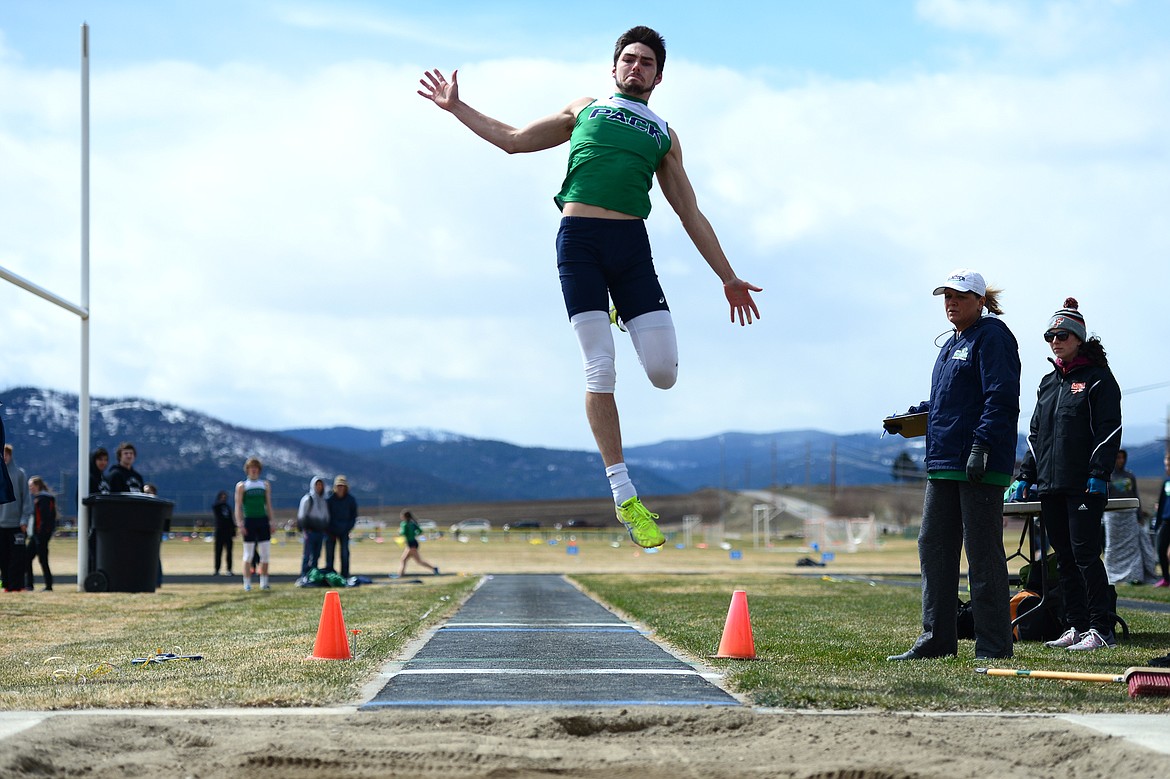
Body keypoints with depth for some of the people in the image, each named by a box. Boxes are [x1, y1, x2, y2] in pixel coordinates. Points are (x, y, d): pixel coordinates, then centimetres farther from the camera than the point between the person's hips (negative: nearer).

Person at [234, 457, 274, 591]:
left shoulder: (265, 485, 13)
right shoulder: (241, 486, 3)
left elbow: (269, 505, 15)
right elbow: (238, 506, -2)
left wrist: (271, 522, 7)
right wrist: (240, 524, -11)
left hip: (263, 520, 3)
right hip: (249, 521, -3)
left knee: (265, 554, 1)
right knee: (248, 554, -2)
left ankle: (264, 582, 8)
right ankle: (247, 584, 3)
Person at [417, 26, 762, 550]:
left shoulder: (664, 136, 23)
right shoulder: (584, 110, 23)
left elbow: (691, 215, 23)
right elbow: (514, 139, 29)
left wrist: (728, 277, 19)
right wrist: (456, 108, 26)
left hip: (632, 245, 2)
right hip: (578, 239, -1)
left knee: (663, 372, -10)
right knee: (600, 373, -9)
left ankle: (626, 313, 24)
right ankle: (624, 496, -5)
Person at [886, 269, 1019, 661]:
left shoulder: (992, 337, -8)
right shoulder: (951, 345, 21)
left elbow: (1000, 398, -17)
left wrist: (982, 445, -25)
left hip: (980, 466, -10)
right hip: (943, 463, 10)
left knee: (982, 553, -5)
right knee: (933, 545, 10)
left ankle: (994, 645, 0)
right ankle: (936, 639, 16)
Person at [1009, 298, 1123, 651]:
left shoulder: (1098, 378, -2)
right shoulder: (1048, 383, 18)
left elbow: (1110, 429, -9)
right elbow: (1035, 433, 22)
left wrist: (1098, 474, -17)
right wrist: (1025, 476, 15)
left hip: (1083, 487, -7)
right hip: (1050, 486, 7)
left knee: (1084, 553, -11)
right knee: (1064, 558, 7)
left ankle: (1102, 630, -8)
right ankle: (1076, 627, 12)